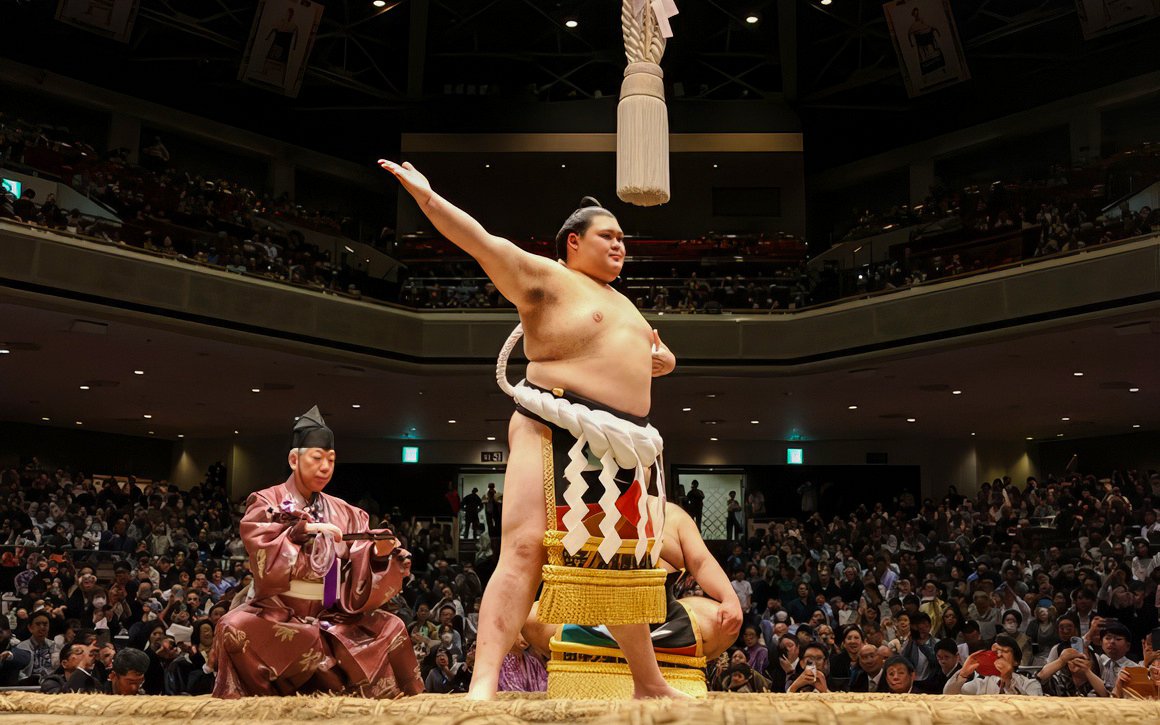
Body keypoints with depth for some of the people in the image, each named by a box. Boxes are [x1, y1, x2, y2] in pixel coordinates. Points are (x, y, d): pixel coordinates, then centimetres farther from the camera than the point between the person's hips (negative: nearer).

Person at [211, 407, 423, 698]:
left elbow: (357, 584, 2)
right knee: (235, 627, -32)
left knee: (391, 628, -17)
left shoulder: (345, 514, 9)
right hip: (278, 616, -3)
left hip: (331, 618, 3)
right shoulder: (267, 503, 1)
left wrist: (378, 553, -17)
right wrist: (305, 530, -25)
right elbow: (264, 564, -16)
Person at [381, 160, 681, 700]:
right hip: (555, 431, -8)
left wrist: (659, 358, 15)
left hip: (624, 449, 8)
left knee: (626, 564, 15)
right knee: (524, 548, -20)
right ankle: (483, 686, -24)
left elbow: (659, 357, 39)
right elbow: (482, 243, -9)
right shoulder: (547, 277, 3)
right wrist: (425, 195, -18)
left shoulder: (622, 304, 27)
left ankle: (648, 684, 28)